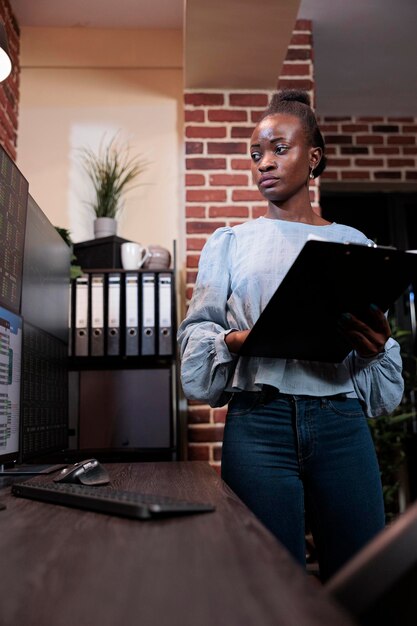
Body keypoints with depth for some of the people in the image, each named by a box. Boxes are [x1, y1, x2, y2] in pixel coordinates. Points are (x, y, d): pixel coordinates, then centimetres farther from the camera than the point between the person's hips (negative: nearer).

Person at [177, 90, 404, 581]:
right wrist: (238, 340, -15)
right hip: (259, 423, -1)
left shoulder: (353, 243, 14)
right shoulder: (229, 242, 12)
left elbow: (378, 340, 15)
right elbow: (197, 333, 6)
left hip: (341, 423, 1)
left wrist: (375, 346, -9)